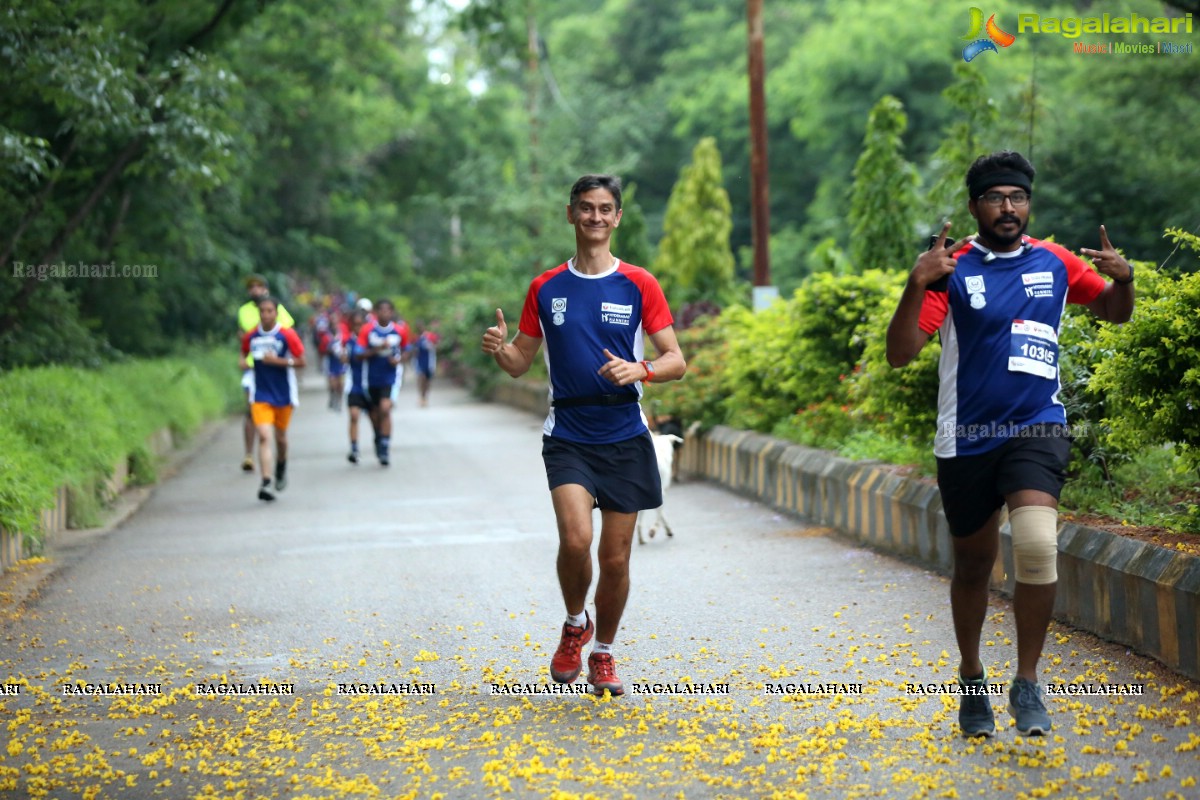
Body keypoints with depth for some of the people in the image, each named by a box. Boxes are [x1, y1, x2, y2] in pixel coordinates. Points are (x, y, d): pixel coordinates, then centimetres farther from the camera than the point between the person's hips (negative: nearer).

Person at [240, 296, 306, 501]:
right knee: (264, 437, -14)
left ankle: (281, 468, 44)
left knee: (280, 437, 14)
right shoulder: (251, 336, 1)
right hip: (260, 394, 1)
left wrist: (277, 361, -19)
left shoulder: (287, 335, -8)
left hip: (283, 394, 0)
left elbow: (301, 361, -8)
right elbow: (244, 354, 20)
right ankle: (265, 483, -20)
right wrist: (243, 361, -2)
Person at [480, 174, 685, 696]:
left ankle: (603, 653, 25)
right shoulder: (545, 288, 6)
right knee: (576, 538, -21)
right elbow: (520, 363, 11)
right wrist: (499, 348, -12)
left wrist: (640, 369, -20)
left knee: (615, 558, 4)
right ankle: (575, 625, 8)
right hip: (567, 434, 0)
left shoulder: (638, 285, 2)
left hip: (625, 437, 0)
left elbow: (676, 361, 1)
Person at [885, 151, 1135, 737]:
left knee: (1038, 546, -22)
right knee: (973, 564, 12)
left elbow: (1114, 312, 20)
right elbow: (899, 354, -12)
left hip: (1036, 430, 1)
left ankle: (1027, 685, -8)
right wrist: (916, 285, -26)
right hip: (967, 440, 0)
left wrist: (1123, 278, -3)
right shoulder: (951, 270, -5)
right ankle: (972, 680, 34)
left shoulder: (1055, 263, 4)